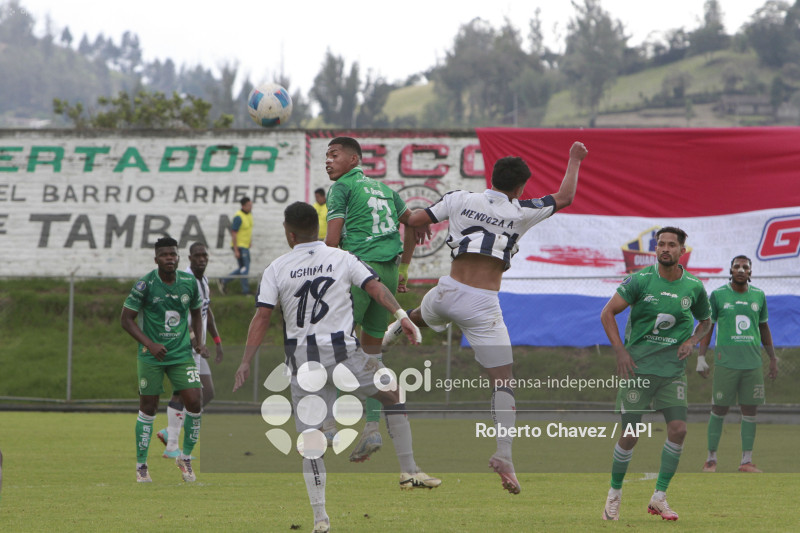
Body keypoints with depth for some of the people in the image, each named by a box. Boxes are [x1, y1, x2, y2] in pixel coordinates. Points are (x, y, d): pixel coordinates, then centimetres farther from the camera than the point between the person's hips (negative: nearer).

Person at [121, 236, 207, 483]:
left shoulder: (189, 282, 1)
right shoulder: (145, 285, -11)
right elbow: (126, 319, -7)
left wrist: (198, 341, 4)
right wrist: (149, 344, -18)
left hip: (182, 353, 3)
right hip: (151, 357, -3)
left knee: (195, 402, -10)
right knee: (148, 408, 2)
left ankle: (185, 458, 9)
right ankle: (141, 464, 17)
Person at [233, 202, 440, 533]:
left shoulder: (277, 269, 4)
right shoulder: (342, 259, 7)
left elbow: (261, 317, -2)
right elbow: (375, 287, -5)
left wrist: (246, 363, -2)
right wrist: (400, 314, -11)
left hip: (302, 360, 0)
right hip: (342, 351, 0)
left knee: (310, 438, 5)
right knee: (391, 391, 22)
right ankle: (409, 471, 14)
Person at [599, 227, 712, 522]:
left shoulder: (693, 287, 2)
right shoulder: (640, 280, -7)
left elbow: (705, 320, 20)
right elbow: (608, 313, -2)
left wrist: (692, 341, 0)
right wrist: (620, 350, -10)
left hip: (673, 369, 2)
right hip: (638, 366, -2)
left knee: (678, 428, -11)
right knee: (630, 435, -4)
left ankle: (659, 497, 1)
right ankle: (614, 493, 17)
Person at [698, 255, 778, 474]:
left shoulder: (758, 296, 10)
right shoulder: (718, 295, 1)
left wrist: (773, 359, 19)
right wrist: (701, 358, -1)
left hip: (753, 363, 3)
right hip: (725, 363, -3)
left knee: (750, 412, 2)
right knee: (719, 410, 0)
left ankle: (747, 460, 7)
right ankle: (711, 459, 9)